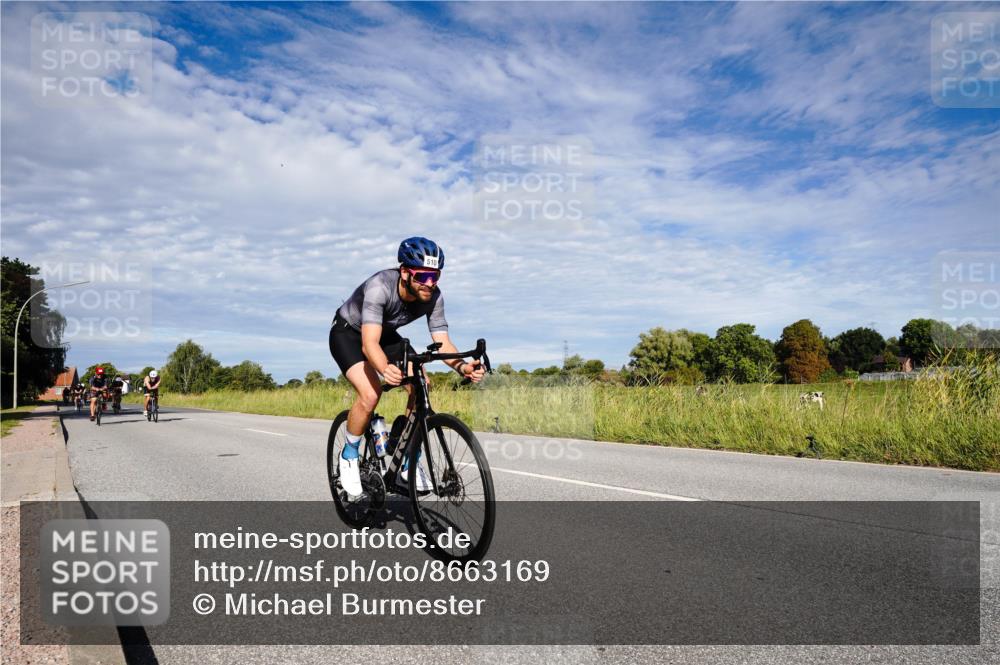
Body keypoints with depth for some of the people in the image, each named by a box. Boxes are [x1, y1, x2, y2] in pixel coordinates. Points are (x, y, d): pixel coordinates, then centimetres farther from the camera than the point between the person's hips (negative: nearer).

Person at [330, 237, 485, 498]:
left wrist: (462, 366, -47)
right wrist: (385, 370, -67)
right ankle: (349, 455, 0)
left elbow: (442, 342, -26)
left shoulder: (433, 296, -23)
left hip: (386, 334, 5)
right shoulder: (380, 287, -38)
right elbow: (369, 342, -47)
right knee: (370, 393, -28)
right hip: (348, 333, -5)